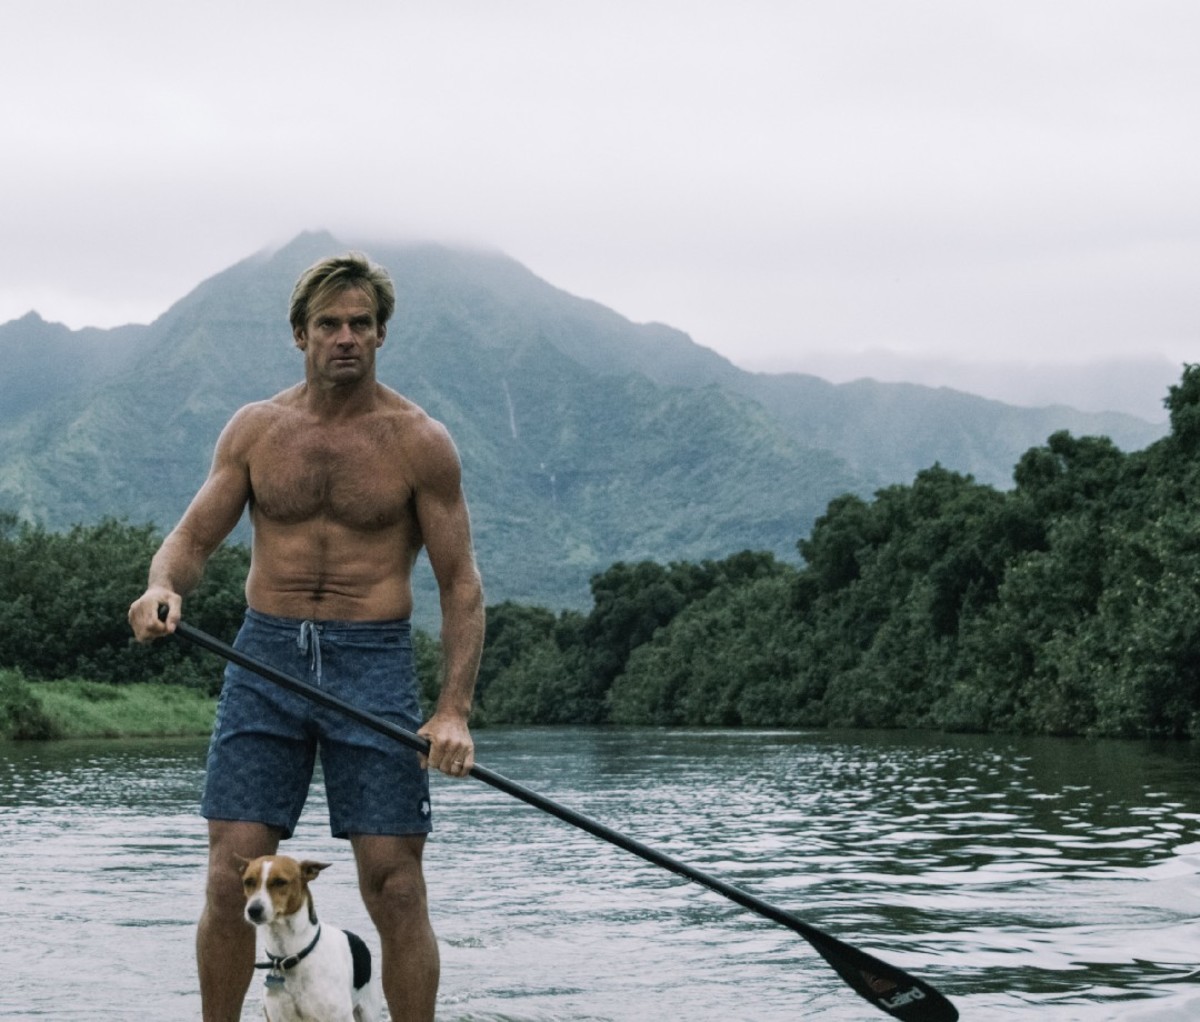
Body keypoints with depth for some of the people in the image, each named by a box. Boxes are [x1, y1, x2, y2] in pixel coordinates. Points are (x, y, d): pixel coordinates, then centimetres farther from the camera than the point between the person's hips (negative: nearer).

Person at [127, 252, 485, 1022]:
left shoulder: (419, 442, 1)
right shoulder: (255, 429, 9)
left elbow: (461, 583, 0)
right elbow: (193, 537, 11)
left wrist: (454, 711, -11)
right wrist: (164, 586, -15)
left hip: (374, 664, -2)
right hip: (265, 657, 2)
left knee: (395, 885, -4)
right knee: (231, 878, -2)